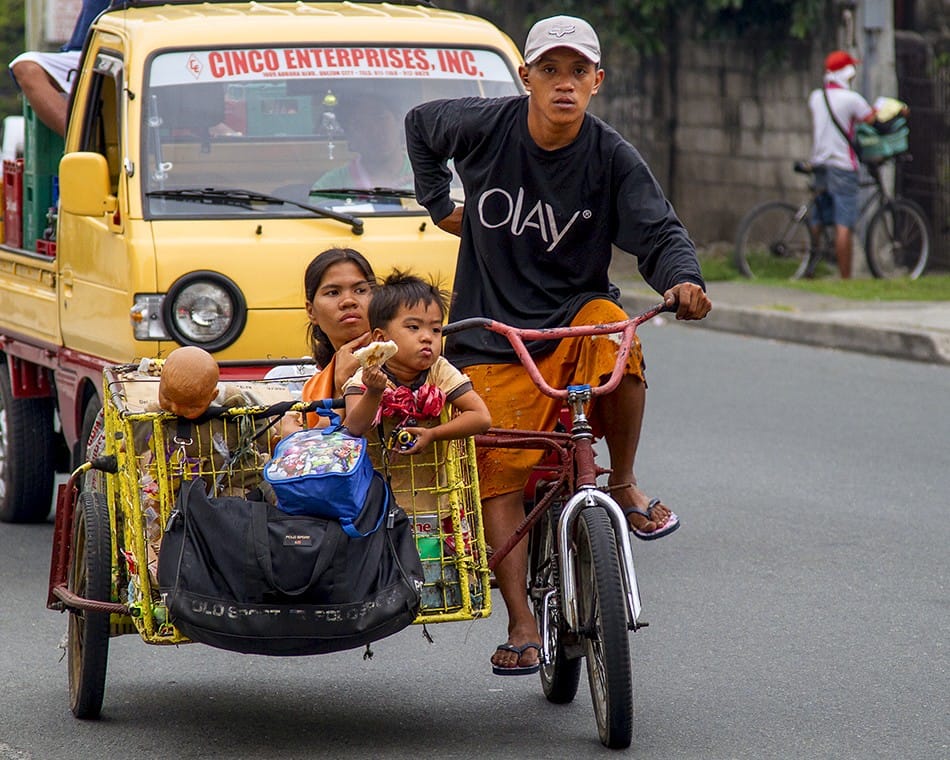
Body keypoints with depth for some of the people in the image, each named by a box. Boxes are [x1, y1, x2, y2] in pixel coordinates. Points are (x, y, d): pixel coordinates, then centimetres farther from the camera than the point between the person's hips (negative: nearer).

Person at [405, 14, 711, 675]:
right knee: (498, 475, -8)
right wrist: (439, 203, 11)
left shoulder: (612, 158, -8)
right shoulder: (484, 127, -6)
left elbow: (659, 232, -14)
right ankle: (522, 623, -2)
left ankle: (624, 485, -13)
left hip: (573, 313, 0)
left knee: (613, 330, -35)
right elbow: (419, 125, 15)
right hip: (492, 331, 0)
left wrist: (684, 282, -34)